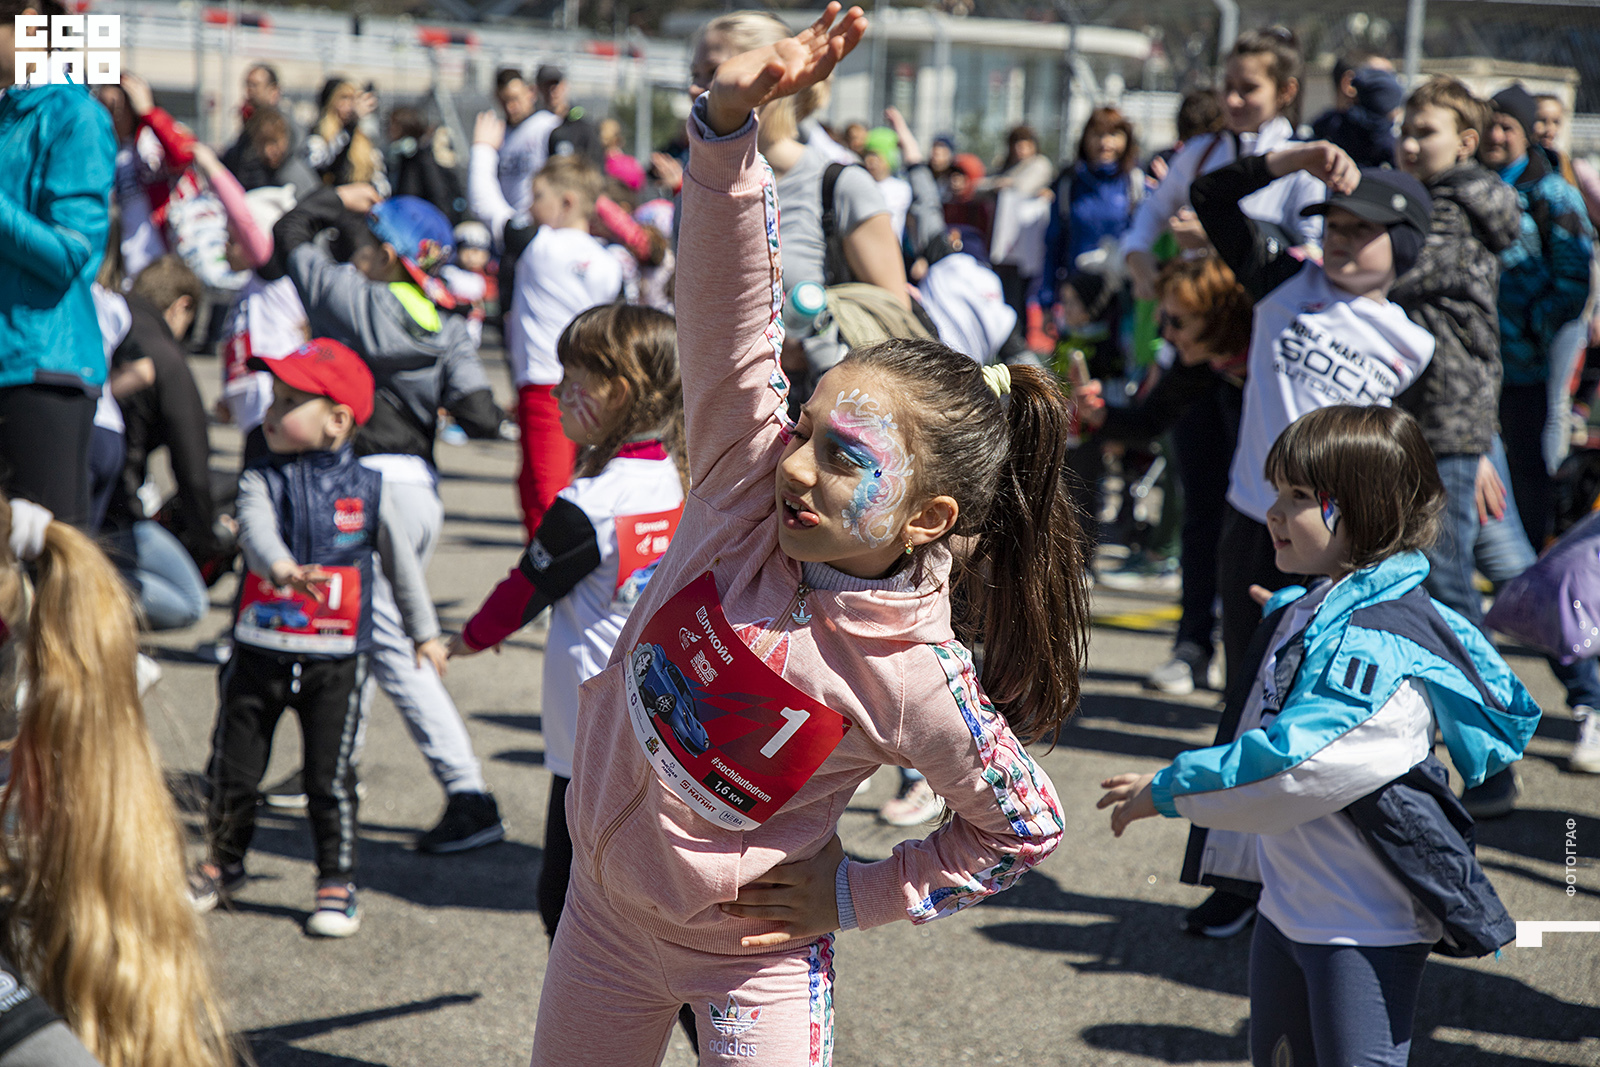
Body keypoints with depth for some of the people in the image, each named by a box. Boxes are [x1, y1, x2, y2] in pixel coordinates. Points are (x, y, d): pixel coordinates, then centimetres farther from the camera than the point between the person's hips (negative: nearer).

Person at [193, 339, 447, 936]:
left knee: (331, 778, 1)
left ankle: (337, 885, 16)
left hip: (337, 659, -1)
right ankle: (224, 866, 33)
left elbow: (400, 561, 11)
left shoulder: (365, 489, -1)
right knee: (233, 769, 11)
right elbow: (256, 530, -23)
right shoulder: (261, 482, -2)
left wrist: (424, 631, 17)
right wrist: (281, 566, -45)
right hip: (260, 652, 2)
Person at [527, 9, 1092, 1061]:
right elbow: (728, 299, -25)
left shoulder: (915, 677, -24)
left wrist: (857, 894, -8)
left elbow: (1024, 824, -9)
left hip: (753, 948, -5)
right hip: (607, 901, 5)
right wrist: (728, 120, -39)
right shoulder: (751, 485, -17)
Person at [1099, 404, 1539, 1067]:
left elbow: (1296, 764, -27)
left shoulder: (1388, 644, -23)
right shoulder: (1304, 611, 6)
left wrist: (1168, 790, -19)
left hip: (1368, 929, -9)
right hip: (1287, 905, 9)